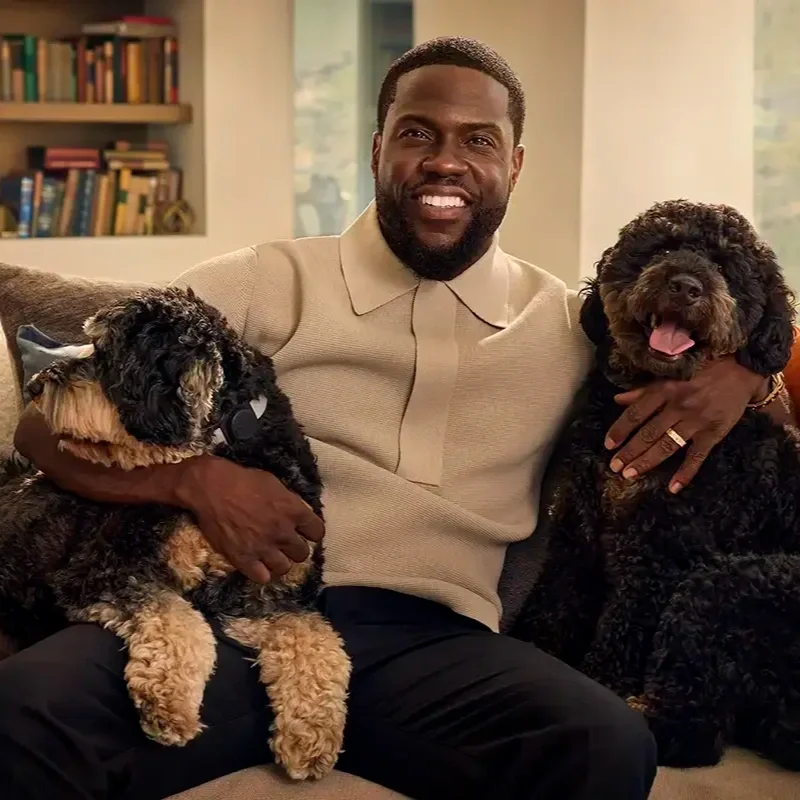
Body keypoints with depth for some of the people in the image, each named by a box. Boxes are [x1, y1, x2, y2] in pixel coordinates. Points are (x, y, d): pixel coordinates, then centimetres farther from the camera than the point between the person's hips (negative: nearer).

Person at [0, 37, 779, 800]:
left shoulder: (572, 323, 17)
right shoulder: (262, 284, 11)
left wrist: (738, 369, 3)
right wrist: (196, 478, -12)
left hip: (426, 640, 2)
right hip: (230, 611, -1)